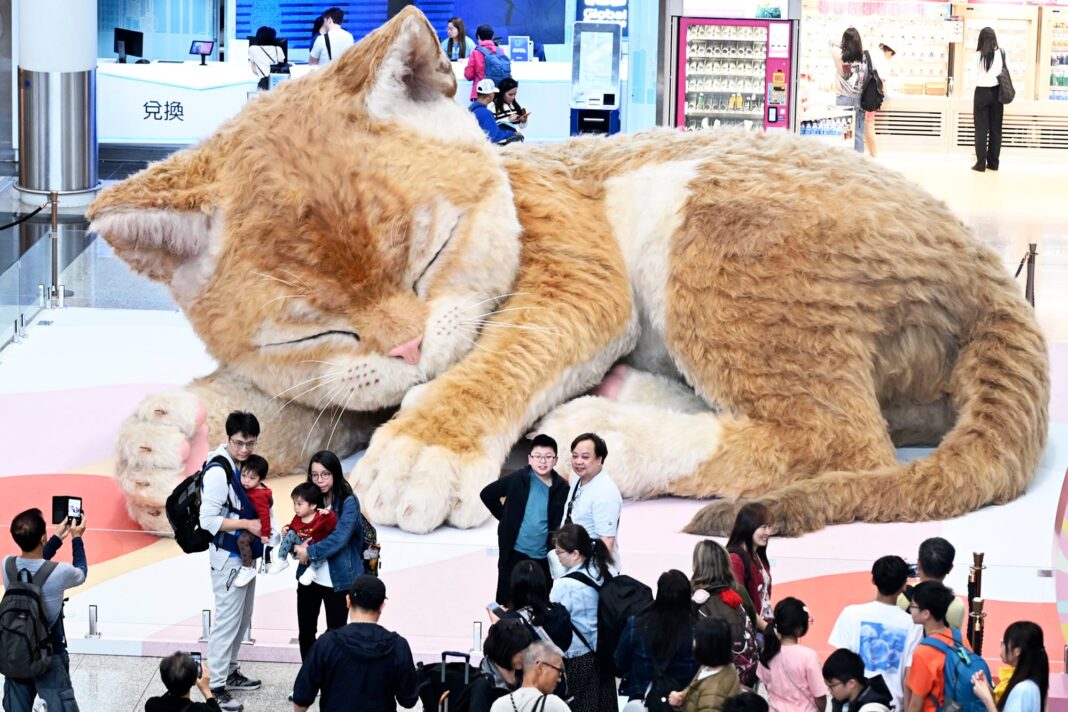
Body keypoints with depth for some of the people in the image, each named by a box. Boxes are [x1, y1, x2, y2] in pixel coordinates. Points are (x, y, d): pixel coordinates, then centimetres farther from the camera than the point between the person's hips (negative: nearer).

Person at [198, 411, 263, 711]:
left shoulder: (245, 464, 6)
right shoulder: (218, 471, -21)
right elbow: (208, 520, -22)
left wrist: (260, 527, 2)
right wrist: (246, 524, -23)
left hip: (245, 553, 9)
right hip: (227, 557, -9)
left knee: (242, 618, 18)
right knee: (227, 620, -6)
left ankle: (230, 672, 30)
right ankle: (216, 687, 0)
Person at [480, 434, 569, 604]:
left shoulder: (562, 488, -4)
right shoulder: (517, 480, -5)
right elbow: (487, 494, 6)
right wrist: (506, 518, 6)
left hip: (544, 558, 0)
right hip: (514, 553, 0)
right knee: (506, 601, 8)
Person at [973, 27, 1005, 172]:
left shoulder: (978, 55, -8)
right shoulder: (1001, 53, -3)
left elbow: (977, 73, 2)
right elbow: (1003, 72, 8)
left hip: (982, 92, -2)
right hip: (996, 92, 2)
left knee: (981, 129, 2)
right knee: (995, 129, 9)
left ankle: (981, 163, -1)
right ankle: (993, 163, 13)